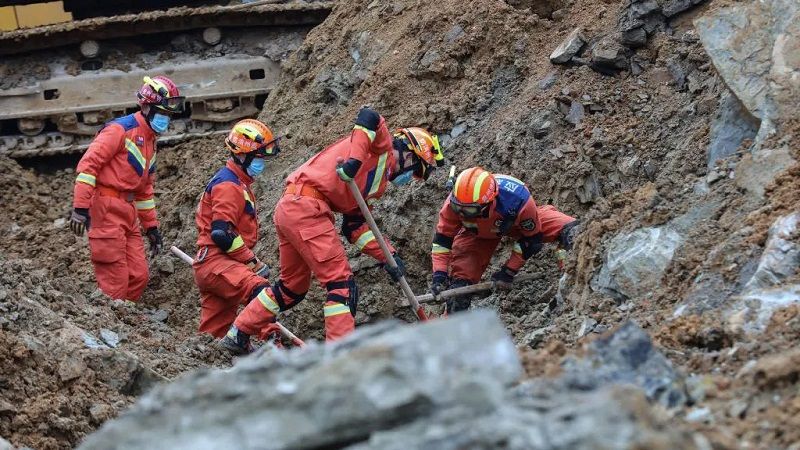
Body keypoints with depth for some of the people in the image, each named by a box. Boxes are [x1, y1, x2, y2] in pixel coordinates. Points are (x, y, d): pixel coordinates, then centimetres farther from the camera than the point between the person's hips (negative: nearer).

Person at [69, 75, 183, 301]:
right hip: (107, 209, -9)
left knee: (139, 276, 6)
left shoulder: (150, 142, 20)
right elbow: (88, 164, -16)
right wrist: (80, 207, -22)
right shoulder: (121, 129, -9)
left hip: (128, 213, 9)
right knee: (115, 282, -9)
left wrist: (151, 225, 24)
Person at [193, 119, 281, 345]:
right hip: (215, 261, -11)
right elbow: (221, 234, -21)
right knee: (261, 292, -32)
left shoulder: (238, 183, 22)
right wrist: (252, 261, -15)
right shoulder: (228, 185, -12)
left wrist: (249, 260, 24)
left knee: (212, 334, 11)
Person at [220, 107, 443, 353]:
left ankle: (238, 334, 31)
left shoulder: (380, 181, 27)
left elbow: (355, 226, 21)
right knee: (341, 282, -9)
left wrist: (388, 256, 12)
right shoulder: (383, 145, 4)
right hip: (307, 206, -10)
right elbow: (369, 117, -18)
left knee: (293, 286, 21)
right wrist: (355, 160, -26)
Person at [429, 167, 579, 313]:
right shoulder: (454, 203, -37)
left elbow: (531, 238, -26)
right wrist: (439, 274, -28)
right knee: (459, 279, -7)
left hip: (517, 222, -1)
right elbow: (442, 239, -20)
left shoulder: (518, 200, -45)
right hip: (478, 232, 2)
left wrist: (509, 271, -19)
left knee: (567, 230, -23)